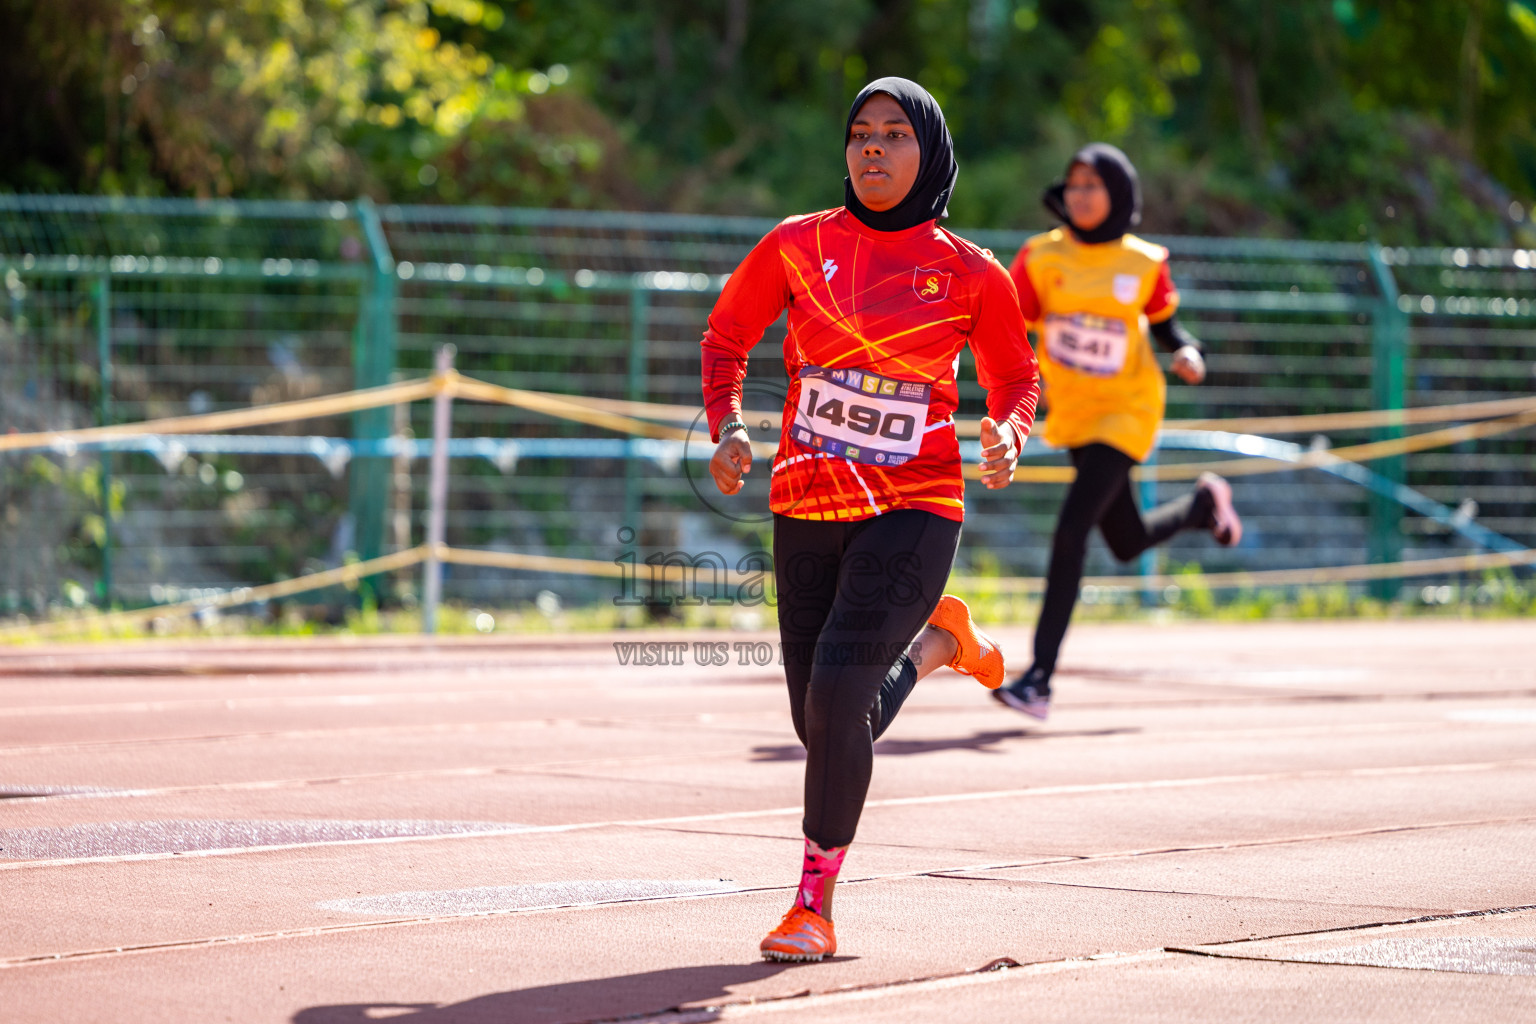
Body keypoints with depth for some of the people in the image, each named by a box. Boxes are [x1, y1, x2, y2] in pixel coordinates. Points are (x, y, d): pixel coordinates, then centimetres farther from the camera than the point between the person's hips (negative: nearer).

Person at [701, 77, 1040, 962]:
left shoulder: (970, 273, -3)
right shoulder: (798, 246, 0)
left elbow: (1016, 376, 11)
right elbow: (727, 338, 14)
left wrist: (1008, 435, -11)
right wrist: (727, 427, -3)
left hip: (915, 508, -3)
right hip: (807, 509, 3)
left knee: (837, 692, -22)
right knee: (824, 724, 11)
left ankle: (815, 905, -8)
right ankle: (932, 642, 45)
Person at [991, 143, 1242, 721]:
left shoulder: (1145, 265, -8)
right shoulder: (1043, 257, -7)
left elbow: (1164, 323, 8)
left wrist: (1187, 352, -13)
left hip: (1127, 413, -4)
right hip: (1072, 414, 4)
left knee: (1072, 528, -19)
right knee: (1128, 543, 16)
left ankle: (1040, 677, -17)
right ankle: (1203, 504, 50)